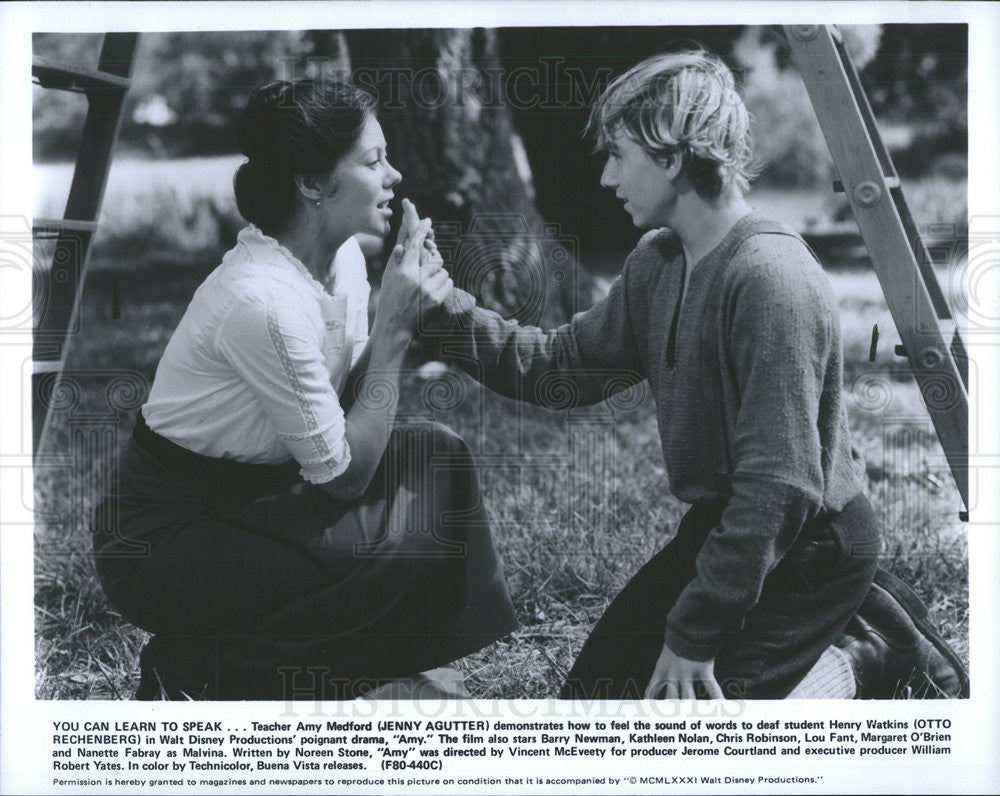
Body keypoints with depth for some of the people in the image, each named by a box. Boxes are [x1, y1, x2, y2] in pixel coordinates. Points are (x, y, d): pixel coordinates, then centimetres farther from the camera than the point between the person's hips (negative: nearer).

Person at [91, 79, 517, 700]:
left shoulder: (344, 257, -3)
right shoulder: (264, 301, -29)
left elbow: (352, 407, -2)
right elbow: (344, 473, -23)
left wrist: (411, 299, -13)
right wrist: (395, 327, -24)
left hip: (250, 495, 9)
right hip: (163, 537, -8)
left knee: (436, 454, -4)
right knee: (412, 556, -19)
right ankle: (199, 671, -4)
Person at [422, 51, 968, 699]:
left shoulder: (771, 279, -27)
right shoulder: (658, 263, 2)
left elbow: (778, 484, -29)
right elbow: (565, 366, 5)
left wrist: (694, 634, -24)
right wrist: (452, 312, -7)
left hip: (809, 543, -9)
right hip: (720, 526, 9)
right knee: (595, 692, 12)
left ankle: (866, 659, 6)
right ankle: (843, 625, 17)